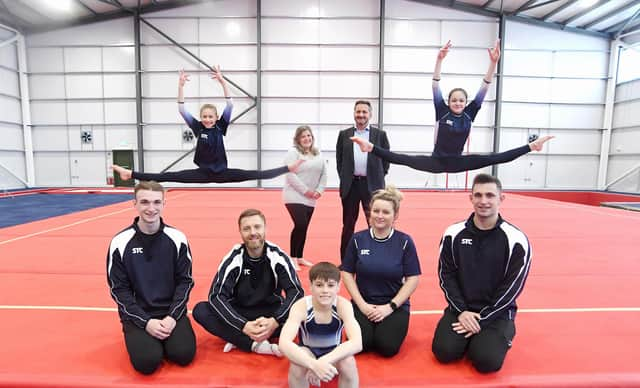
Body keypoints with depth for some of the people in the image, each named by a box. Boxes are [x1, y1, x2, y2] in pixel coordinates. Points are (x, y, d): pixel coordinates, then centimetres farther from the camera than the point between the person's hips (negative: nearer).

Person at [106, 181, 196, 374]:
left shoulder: (177, 238, -5)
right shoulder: (120, 242, -7)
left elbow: (185, 281, 0)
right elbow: (119, 289, -4)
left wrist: (172, 316, -13)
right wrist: (145, 322, -14)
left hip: (171, 312, 1)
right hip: (137, 315, -1)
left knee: (184, 354, -19)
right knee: (147, 361, -22)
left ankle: (161, 340, 13)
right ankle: (145, 340, 11)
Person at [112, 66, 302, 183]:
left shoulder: (220, 126, -1)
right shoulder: (197, 127, 1)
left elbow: (230, 105, -11)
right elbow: (181, 110, -6)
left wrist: (222, 81, -19)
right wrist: (180, 86, -17)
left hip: (221, 172, -1)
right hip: (203, 172, 1)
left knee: (253, 174, -12)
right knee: (169, 176, -8)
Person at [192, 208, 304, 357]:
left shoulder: (278, 256, -14)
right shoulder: (234, 258, -13)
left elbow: (296, 291, -18)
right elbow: (216, 295, -20)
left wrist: (275, 321, -35)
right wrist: (244, 326, -34)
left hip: (271, 313, 0)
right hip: (239, 314, 1)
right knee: (200, 311, -24)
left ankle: (238, 340, -22)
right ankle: (257, 345, -28)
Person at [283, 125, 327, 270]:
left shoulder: (318, 154, 11)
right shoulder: (293, 152, -8)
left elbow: (324, 174, 10)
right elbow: (290, 175, -16)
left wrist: (319, 190, -3)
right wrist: (305, 190, -16)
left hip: (310, 199, 6)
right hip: (295, 197, -6)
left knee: (304, 228, 12)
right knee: (300, 225, -16)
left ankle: (300, 257, 25)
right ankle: (292, 258, -1)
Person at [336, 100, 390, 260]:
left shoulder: (380, 134, 3)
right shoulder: (344, 134, 7)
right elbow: (339, 158, 11)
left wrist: (379, 177, 2)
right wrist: (344, 178, 6)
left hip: (372, 185, -1)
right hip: (350, 185, 2)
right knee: (348, 225, 10)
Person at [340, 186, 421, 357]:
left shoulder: (404, 241, -6)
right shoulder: (358, 239, -3)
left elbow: (412, 279, -5)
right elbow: (347, 273, 0)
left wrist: (390, 306, -12)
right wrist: (362, 304, -9)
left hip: (395, 305, -1)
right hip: (363, 304, 1)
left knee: (387, 347, -19)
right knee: (358, 345, -19)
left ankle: (387, 326, 14)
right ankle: (369, 327, 14)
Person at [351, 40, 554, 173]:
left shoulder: (469, 113, 1)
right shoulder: (442, 111, -6)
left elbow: (484, 88, -6)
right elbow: (435, 86, -16)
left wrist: (493, 63, -17)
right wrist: (439, 60, -29)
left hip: (457, 161, 3)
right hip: (437, 160, -3)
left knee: (495, 158, -4)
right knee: (405, 160, -22)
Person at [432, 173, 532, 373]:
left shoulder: (516, 240, -10)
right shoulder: (453, 234, -4)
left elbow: (511, 288, -10)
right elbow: (446, 275, -1)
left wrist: (482, 319, -14)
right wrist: (461, 311, -12)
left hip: (497, 313, -1)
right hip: (460, 309, 2)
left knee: (488, 361, -21)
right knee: (444, 352, -17)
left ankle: (502, 333, 12)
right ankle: (470, 339, 14)